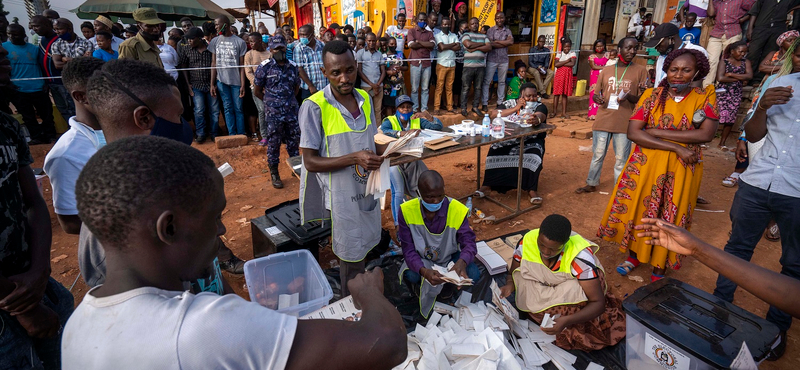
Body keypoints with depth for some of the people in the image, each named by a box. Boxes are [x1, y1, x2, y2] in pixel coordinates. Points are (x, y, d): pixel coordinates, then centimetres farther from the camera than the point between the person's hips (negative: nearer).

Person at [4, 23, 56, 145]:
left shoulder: (34, 48, 7)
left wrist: (45, 83, 1)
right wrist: (7, 83, -6)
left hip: (38, 89, 1)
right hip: (17, 90, -1)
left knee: (47, 114, 4)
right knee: (28, 117, 8)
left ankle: (50, 136, 16)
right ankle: (37, 137, 17)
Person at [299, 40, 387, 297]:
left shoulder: (365, 99, 2)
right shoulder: (313, 107, -17)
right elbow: (310, 162, -17)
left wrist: (386, 151, -10)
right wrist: (355, 158, -27)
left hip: (366, 190, 6)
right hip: (340, 196, -6)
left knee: (361, 250, 21)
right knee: (351, 257, 9)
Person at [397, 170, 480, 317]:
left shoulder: (458, 210, -23)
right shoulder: (406, 211, -23)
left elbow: (469, 243, -21)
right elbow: (408, 250, -22)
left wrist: (462, 262, -46)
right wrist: (423, 271, -43)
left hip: (449, 256, 1)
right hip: (421, 258, -1)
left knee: (473, 275, -24)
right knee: (411, 276, -33)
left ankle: (448, 282, 13)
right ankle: (420, 284, 9)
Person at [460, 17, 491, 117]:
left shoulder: (484, 36, 16)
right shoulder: (466, 35, 5)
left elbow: (489, 48, 2)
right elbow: (468, 44, -16)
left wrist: (476, 48, -9)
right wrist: (482, 44, -4)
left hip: (481, 66, 4)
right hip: (468, 66, -4)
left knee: (478, 87, 7)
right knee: (466, 87, -2)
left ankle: (475, 107, 16)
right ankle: (463, 108, 5)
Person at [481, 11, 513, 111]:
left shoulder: (507, 31, 9)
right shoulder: (490, 30, 0)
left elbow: (511, 41, -9)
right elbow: (490, 44, -13)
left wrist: (496, 41, -10)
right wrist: (505, 43, -9)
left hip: (504, 60, 3)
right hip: (492, 59, -3)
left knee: (502, 82, 9)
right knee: (486, 81, -3)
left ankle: (500, 102, 18)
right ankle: (484, 103, 3)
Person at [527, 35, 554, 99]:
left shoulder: (547, 50, 10)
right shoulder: (532, 49, 1)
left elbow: (547, 62, 6)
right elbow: (530, 62, -6)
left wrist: (544, 67, -18)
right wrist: (537, 67, -22)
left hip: (542, 68, 4)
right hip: (532, 67, -3)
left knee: (551, 73, -27)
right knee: (536, 73, -39)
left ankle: (540, 90, -33)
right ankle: (543, 92, -40)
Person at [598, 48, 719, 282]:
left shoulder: (706, 95, -2)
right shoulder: (652, 95, -3)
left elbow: (707, 134, -16)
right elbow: (633, 133, -14)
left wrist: (657, 132, -18)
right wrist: (676, 147, -19)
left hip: (681, 169, 0)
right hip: (645, 164, 1)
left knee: (670, 217, 9)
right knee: (638, 208, 8)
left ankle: (659, 267, 28)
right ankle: (634, 255, 32)